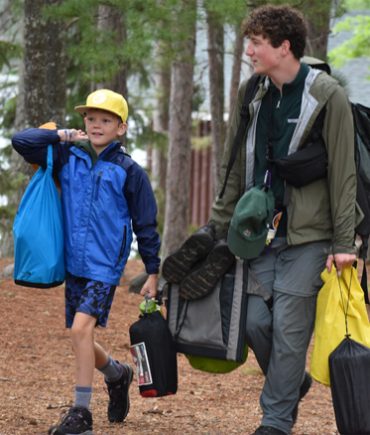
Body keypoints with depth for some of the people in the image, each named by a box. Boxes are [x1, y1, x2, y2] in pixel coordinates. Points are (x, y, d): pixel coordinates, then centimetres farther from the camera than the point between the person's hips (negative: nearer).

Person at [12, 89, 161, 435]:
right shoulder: (68, 157, 6)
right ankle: (117, 374, 42)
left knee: (81, 329, -19)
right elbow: (20, 140, 1)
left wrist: (153, 273, 2)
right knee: (81, 339, 11)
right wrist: (63, 136, 0)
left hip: (105, 266, -5)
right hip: (74, 263, 5)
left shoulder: (128, 171, -3)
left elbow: (145, 224, 1)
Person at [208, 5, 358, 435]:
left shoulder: (327, 96, -9)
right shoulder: (250, 96, 7)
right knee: (255, 320, 1)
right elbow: (233, 170, 13)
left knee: (289, 328, -4)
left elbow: (342, 174, -9)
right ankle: (292, 382, 28)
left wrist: (343, 244, -12)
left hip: (307, 237, -5)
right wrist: (218, 227, 9)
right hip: (259, 233, 5)